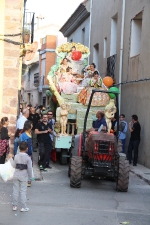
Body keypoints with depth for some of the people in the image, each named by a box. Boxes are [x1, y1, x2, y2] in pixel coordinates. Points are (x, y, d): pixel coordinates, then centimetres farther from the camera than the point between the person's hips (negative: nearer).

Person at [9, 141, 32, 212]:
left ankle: (14, 206, 17)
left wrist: (11, 158, 13)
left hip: (16, 175, 3)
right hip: (24, 176, -3)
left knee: (15, 190, 11)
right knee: (23, 191, 3)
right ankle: (23, 207, 6)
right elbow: (29, 168, -11)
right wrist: (30, 177, 1)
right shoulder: (28, 158, -13)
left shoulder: (16, 156, -5)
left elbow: (14, 166, 2)